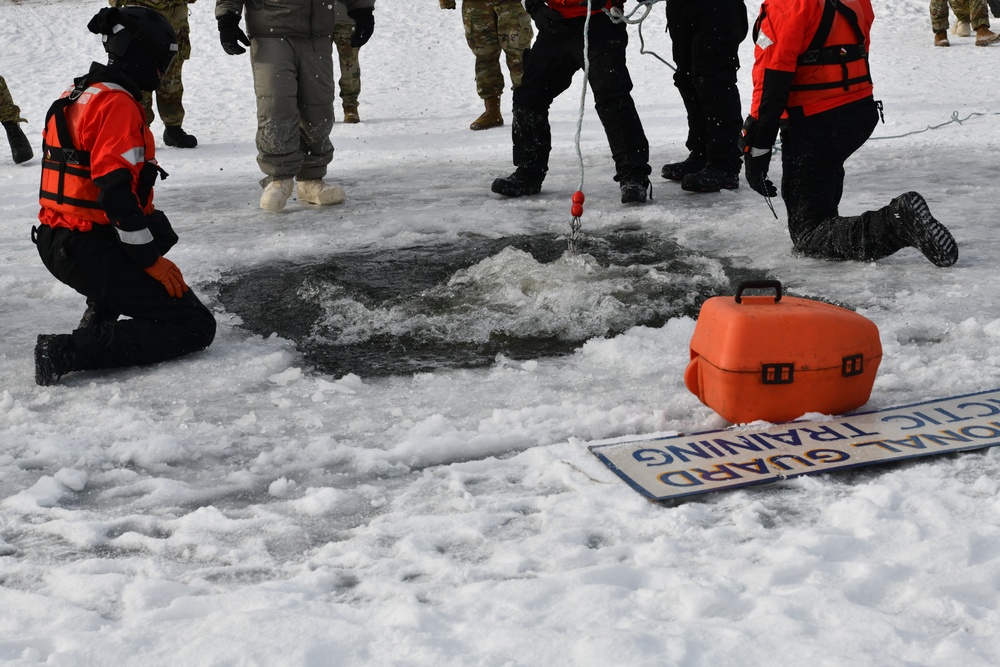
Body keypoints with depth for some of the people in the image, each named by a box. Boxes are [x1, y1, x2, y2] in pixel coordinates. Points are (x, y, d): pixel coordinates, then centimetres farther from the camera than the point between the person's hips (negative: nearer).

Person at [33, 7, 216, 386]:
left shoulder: (77, 95, 14)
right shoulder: (118, 104, -17)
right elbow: (116, 191, -23)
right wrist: (151, 260, -15)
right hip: (88, 251, -10)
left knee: (158, 226, 37)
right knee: (194, 327, -6)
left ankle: (97, 317, 20)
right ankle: (69, 352, -15)